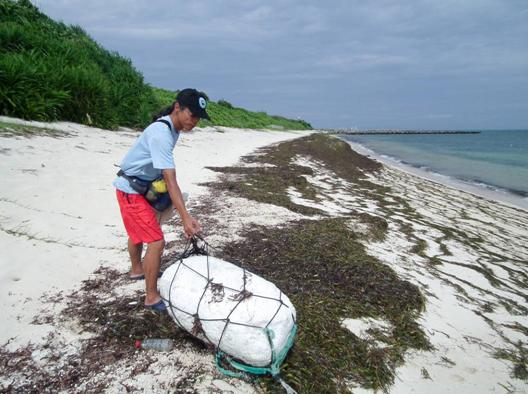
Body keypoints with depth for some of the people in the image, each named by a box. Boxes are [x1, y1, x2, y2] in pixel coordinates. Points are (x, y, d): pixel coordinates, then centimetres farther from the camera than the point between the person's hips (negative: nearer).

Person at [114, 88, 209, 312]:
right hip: (131, 190, -10)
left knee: (138, 232, 28)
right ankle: (152, 297, 0)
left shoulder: (173, 128, -1)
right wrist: (185, 217, -40)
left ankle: (137, 270, 51)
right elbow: (171, 180, -36)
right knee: (156, 241, -12)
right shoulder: (161, 134, -30)